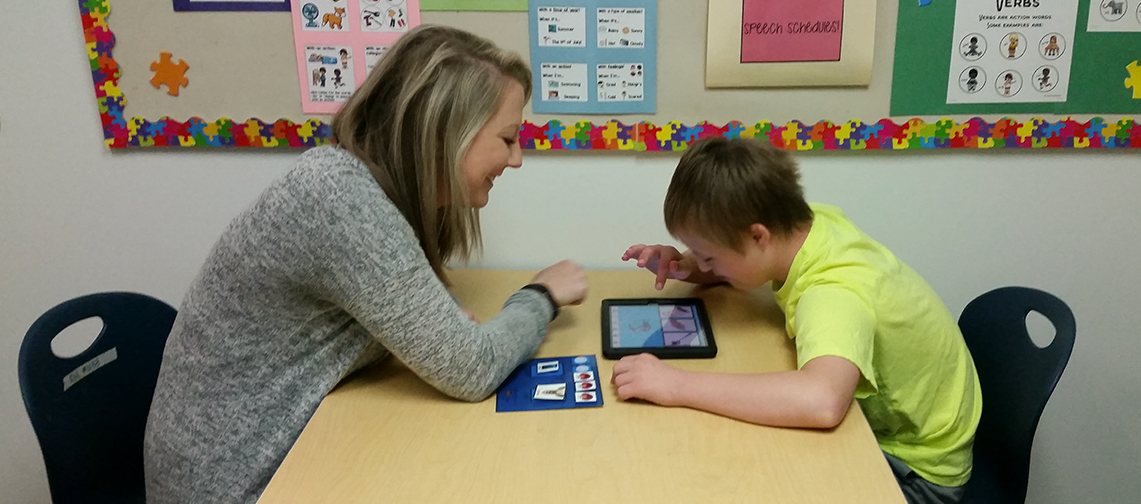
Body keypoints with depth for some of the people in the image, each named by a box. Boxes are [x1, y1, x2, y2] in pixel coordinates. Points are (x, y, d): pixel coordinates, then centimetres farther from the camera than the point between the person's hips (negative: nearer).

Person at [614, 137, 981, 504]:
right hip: (880, 421, 7)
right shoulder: (812, 221, -15)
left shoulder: (835, 295, -38)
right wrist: (685, 266, -17)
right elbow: (734, 262, 5)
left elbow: (822, 401, -57)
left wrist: (677, 385, -50)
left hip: (915, 470, -7)